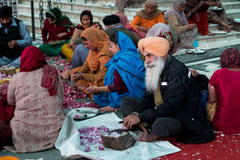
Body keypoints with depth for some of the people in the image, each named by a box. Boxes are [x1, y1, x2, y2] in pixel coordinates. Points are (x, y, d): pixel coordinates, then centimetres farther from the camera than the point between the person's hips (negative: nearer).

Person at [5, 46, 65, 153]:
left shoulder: (16, 79, 0)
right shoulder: (53, 74, 5)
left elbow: (10, 102, 15)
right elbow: (60, 101, 10)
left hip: (23, 135, -1)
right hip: (53, 132, 1)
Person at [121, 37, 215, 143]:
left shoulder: (178, 71, -22)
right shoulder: (155, 69, 6)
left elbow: (170, 106, -27)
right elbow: (148, 98, 9)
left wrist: (140, 117, -25)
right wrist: (135, 113, -11)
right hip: (161, 112, 9)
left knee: (161, 123, -41)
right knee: (126, 102, 3)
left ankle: (154, 135, -7)